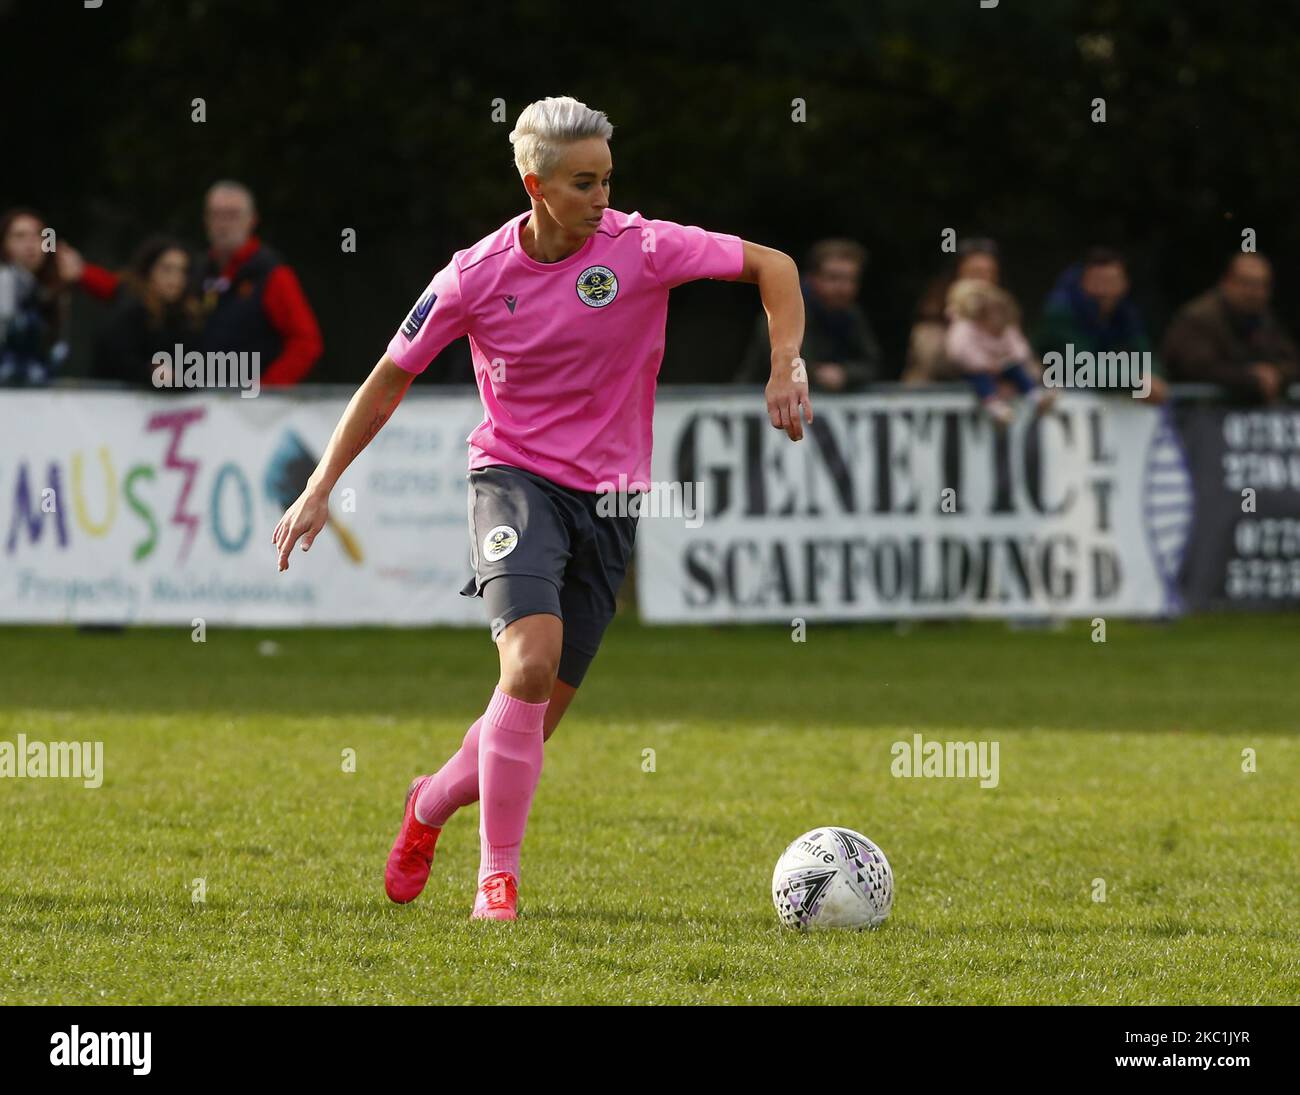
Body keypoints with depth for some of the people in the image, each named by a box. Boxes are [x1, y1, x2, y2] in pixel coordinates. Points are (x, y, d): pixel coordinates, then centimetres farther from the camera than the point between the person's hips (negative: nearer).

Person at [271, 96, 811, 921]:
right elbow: (393, 376, 5)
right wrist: (322, 486, 3)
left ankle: (434, 803, 34)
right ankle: (498, 875, -18)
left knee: (541, 713, 3)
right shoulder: (477, 277, -7)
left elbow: (773, 266, -1)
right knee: (532, 661, -26)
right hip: (515, 478, -2)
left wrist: (787, 366, -16)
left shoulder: (641, 249, -8)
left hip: (608, 497, 2)